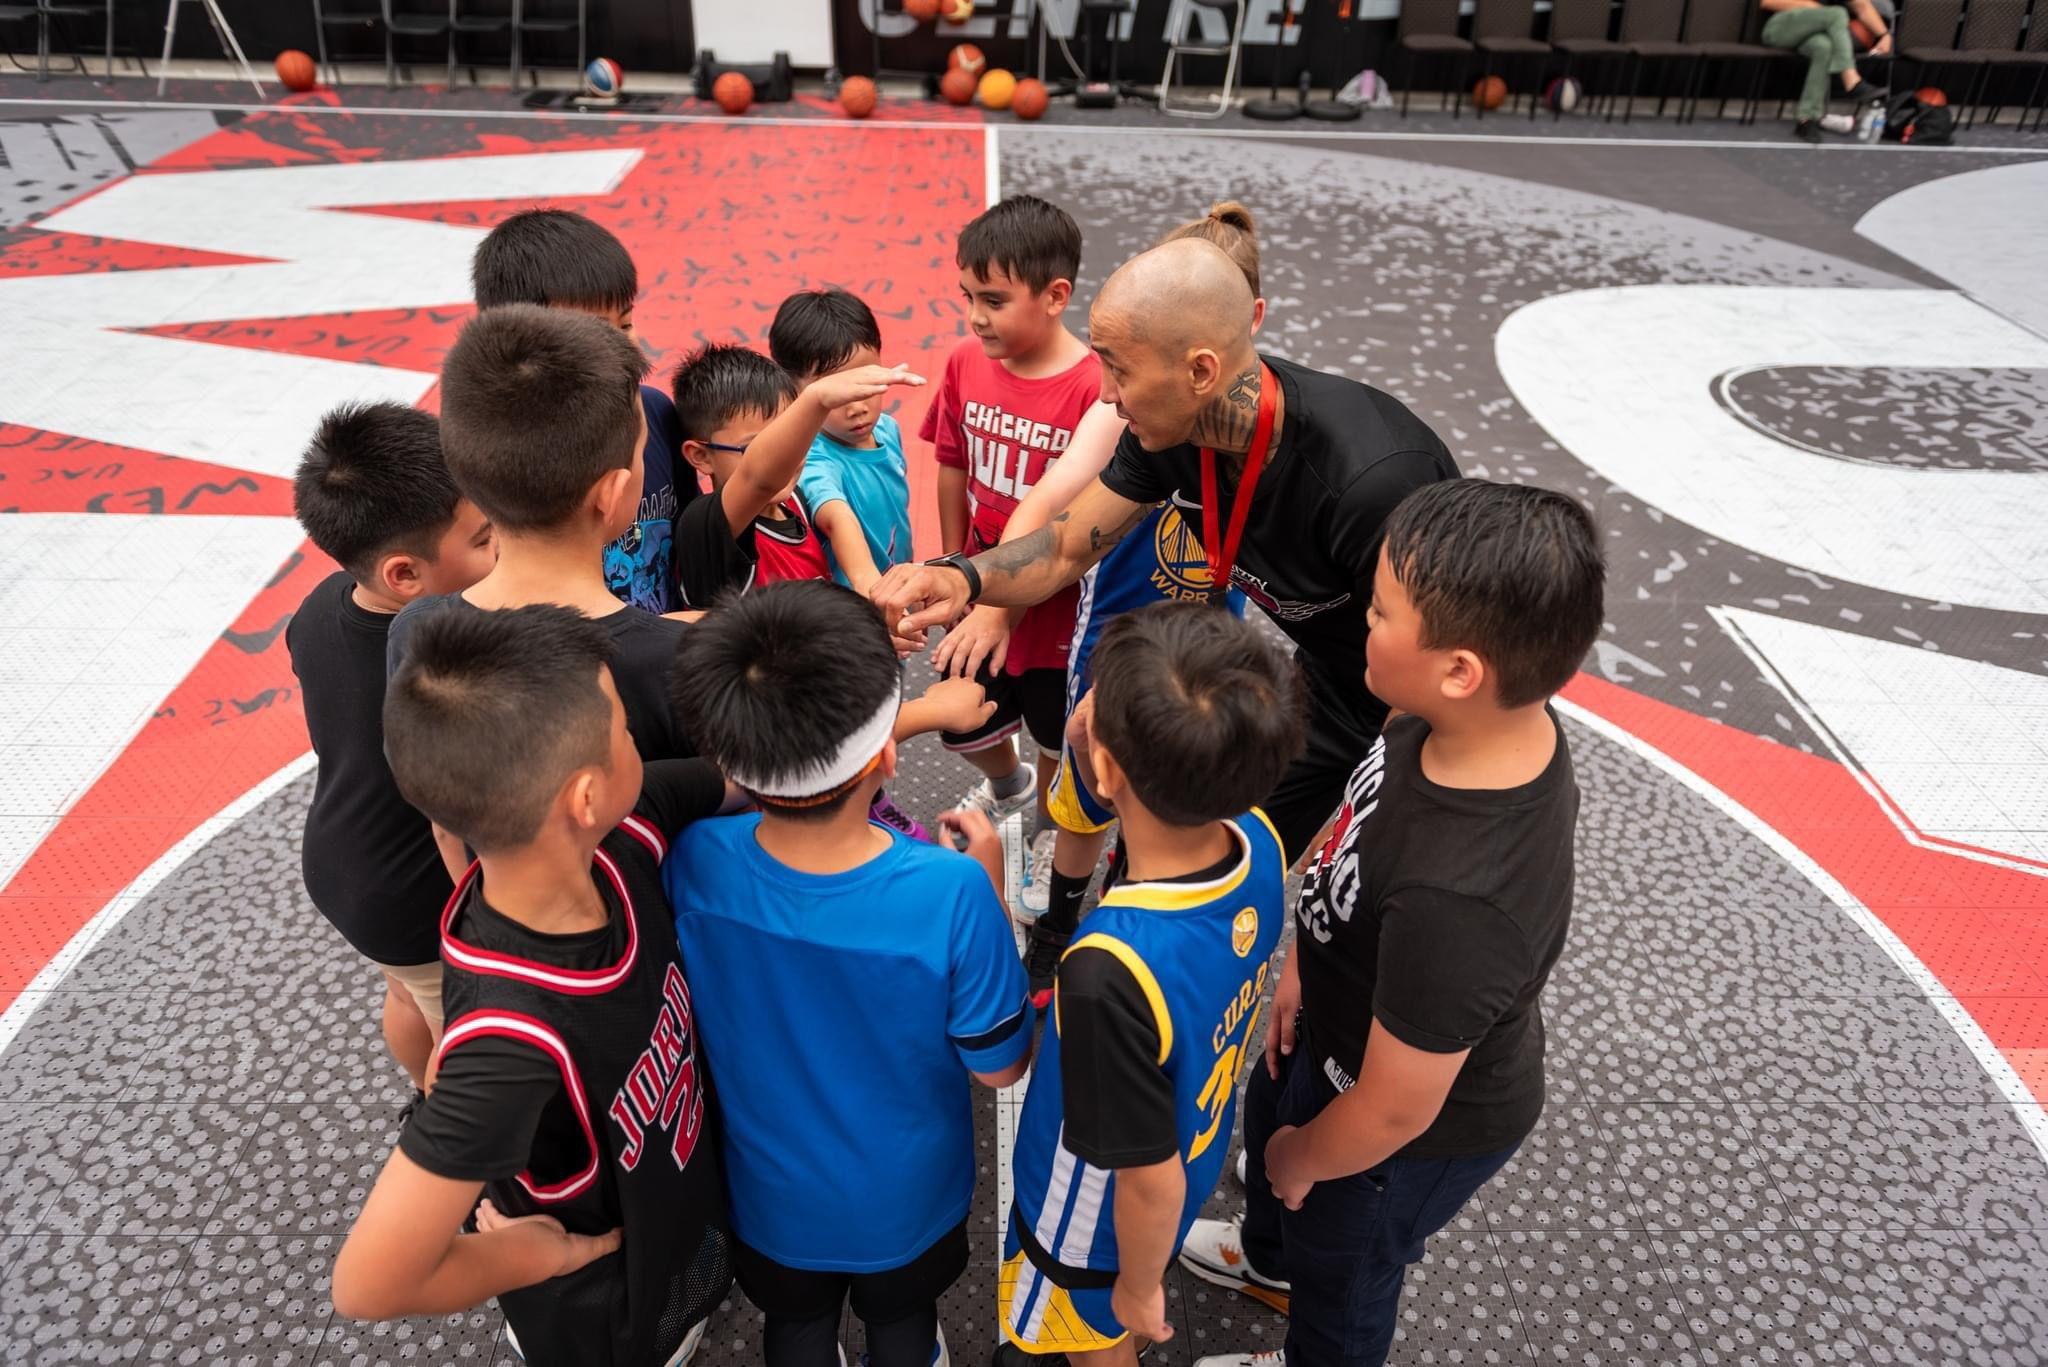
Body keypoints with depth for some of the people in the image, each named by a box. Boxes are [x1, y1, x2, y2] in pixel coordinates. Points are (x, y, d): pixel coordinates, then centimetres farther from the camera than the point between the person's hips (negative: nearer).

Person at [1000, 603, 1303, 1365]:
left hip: (1107, 1221, -6)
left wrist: (1140, 1287, -10)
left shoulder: (1113, 972, -46)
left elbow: (1149, 1182, -30)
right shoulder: (1258, 843, -25)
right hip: (1202, 1152, 6)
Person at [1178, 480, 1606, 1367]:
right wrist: (1304, 964, 7)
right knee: (1269, 1117, 37)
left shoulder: (1457, 902, -47)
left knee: (1340, 1277, 26)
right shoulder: (1488, 726, -23)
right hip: (1350, 1021, 8)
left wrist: (1303, 1160, -10)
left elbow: (1393, 1111, -31)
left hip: (1416, 1133, -7)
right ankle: (1269, 1255, 71)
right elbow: (1359, 835, -2)